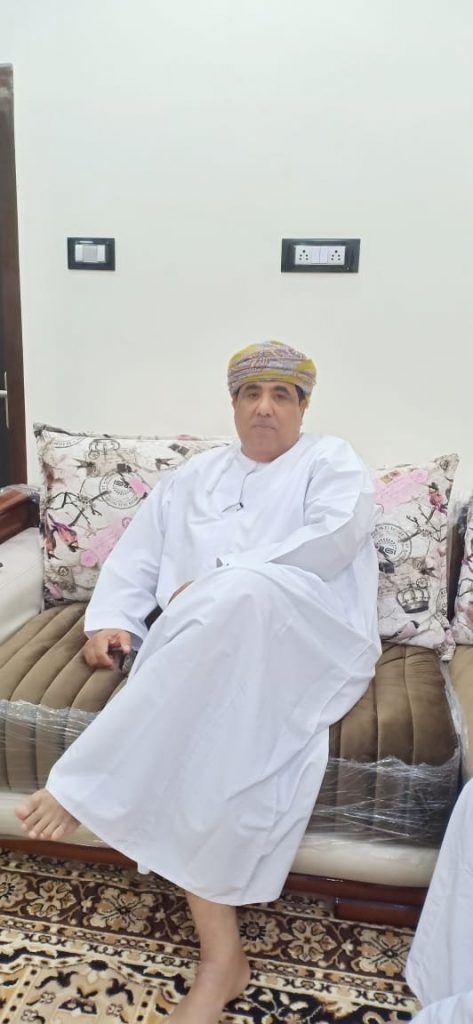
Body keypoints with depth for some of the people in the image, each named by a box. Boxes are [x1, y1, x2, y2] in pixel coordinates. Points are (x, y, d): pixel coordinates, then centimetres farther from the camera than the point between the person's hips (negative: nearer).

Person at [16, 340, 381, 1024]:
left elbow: (332, 539, -7)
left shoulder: (331, 462, 14)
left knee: (247, 590, -38)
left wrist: (215, 584, -12)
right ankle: (221, 955, -20)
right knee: (185, 723, -31)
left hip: (311, 643, -3)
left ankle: (87, 787, -30)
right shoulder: (194, 478, 26)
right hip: (201, 647, 4)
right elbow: (135, 558, 22)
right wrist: (112, 620, 1)